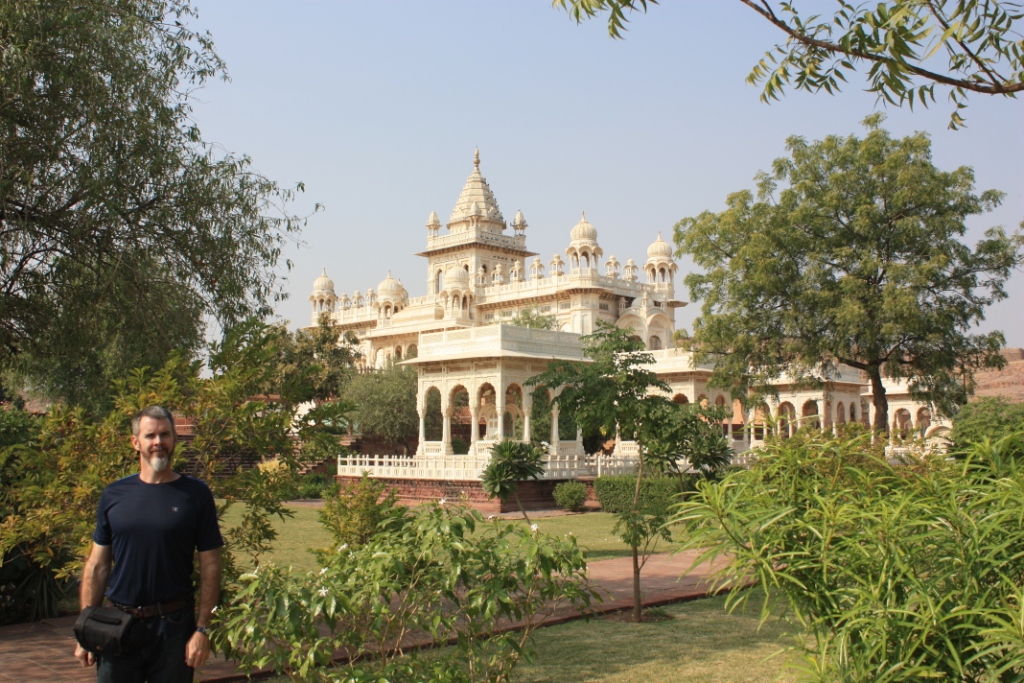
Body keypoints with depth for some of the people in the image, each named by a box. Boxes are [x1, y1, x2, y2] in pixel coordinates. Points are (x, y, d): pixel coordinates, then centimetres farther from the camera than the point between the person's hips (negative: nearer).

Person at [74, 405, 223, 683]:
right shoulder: (114, 495, 4)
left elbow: (210, 568, -4)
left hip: (174, 624, -2)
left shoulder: (196, 494, -3)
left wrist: (202, 629, -8)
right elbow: (97, 566, 7)